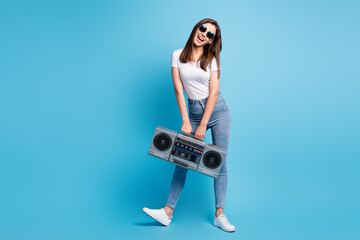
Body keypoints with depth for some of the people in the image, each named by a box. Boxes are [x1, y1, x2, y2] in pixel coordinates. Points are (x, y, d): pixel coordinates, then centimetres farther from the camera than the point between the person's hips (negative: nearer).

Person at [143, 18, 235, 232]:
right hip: (193, 111, 1)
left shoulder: (212, 59, 0)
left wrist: (203, 126, -13)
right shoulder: (178, 55, 4)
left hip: (217, 110, -1)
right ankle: (168, 212, 6)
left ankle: (219, 215, 9)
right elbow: (178, 90, -1)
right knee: (182, 160, -1)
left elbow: (214, 93, -7)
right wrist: (186, 121, -8)